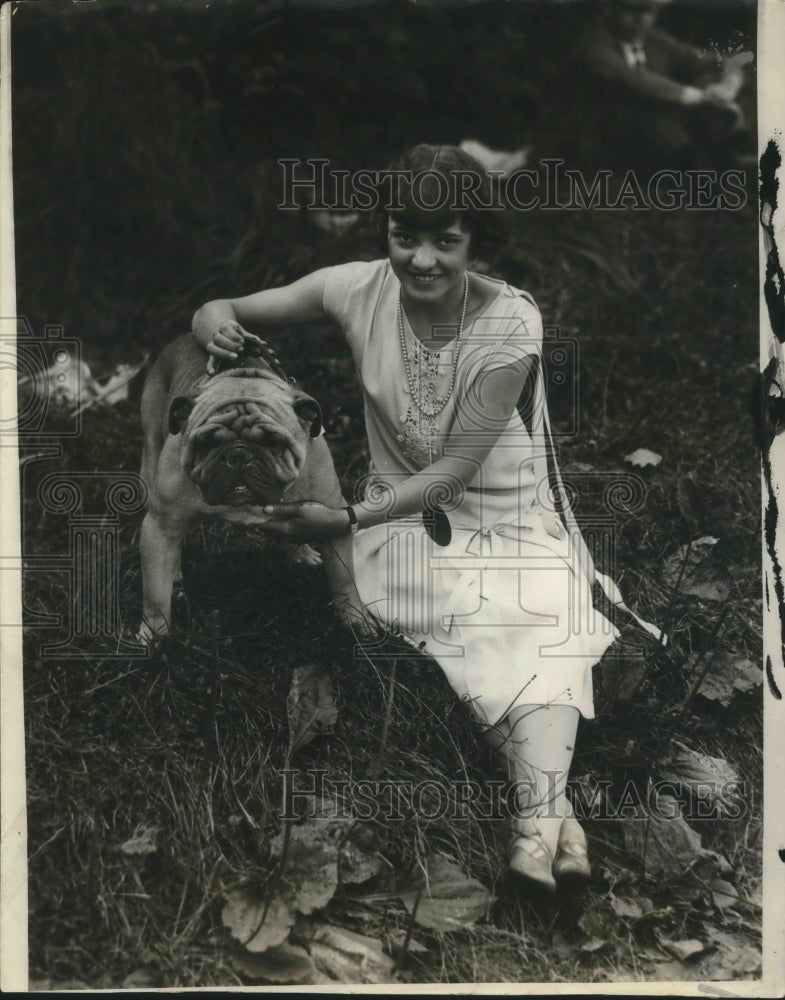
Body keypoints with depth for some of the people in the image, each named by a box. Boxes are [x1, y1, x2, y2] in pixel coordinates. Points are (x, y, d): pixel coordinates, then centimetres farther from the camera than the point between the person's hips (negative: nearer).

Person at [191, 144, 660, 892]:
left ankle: (535, 819, -43)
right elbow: (219, 312, 3)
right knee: (495, 629, -28)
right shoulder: (359, 290, -7)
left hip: (507, 517, -1)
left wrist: (348, 519, -28)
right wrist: (217, 323, -23)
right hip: (406, 521, 1)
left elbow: (455, 468, -17)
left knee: (546, 619, -31)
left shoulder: (509, 325, -15)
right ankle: (550, 810, -35)